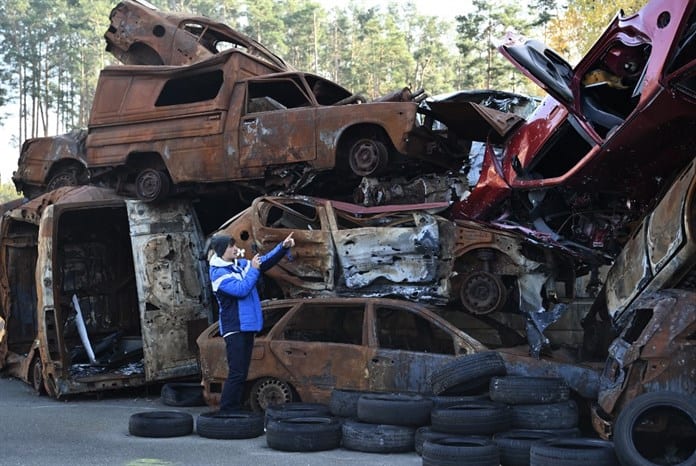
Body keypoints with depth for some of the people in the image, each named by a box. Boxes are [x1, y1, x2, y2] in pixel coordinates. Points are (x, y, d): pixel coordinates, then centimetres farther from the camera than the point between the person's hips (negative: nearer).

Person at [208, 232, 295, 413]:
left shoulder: (241, 264, 11)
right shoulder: (219, 273, -13)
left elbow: (266, 261, 13)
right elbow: (241, 289, -23)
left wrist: (284, 247, 1)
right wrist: (253, 269, -13)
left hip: (247, 326, 8)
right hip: (234, 328, -8)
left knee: (241, 373, 12)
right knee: (236, 373, -12)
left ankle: (235, 411, 19)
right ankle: (226, 412, -8)